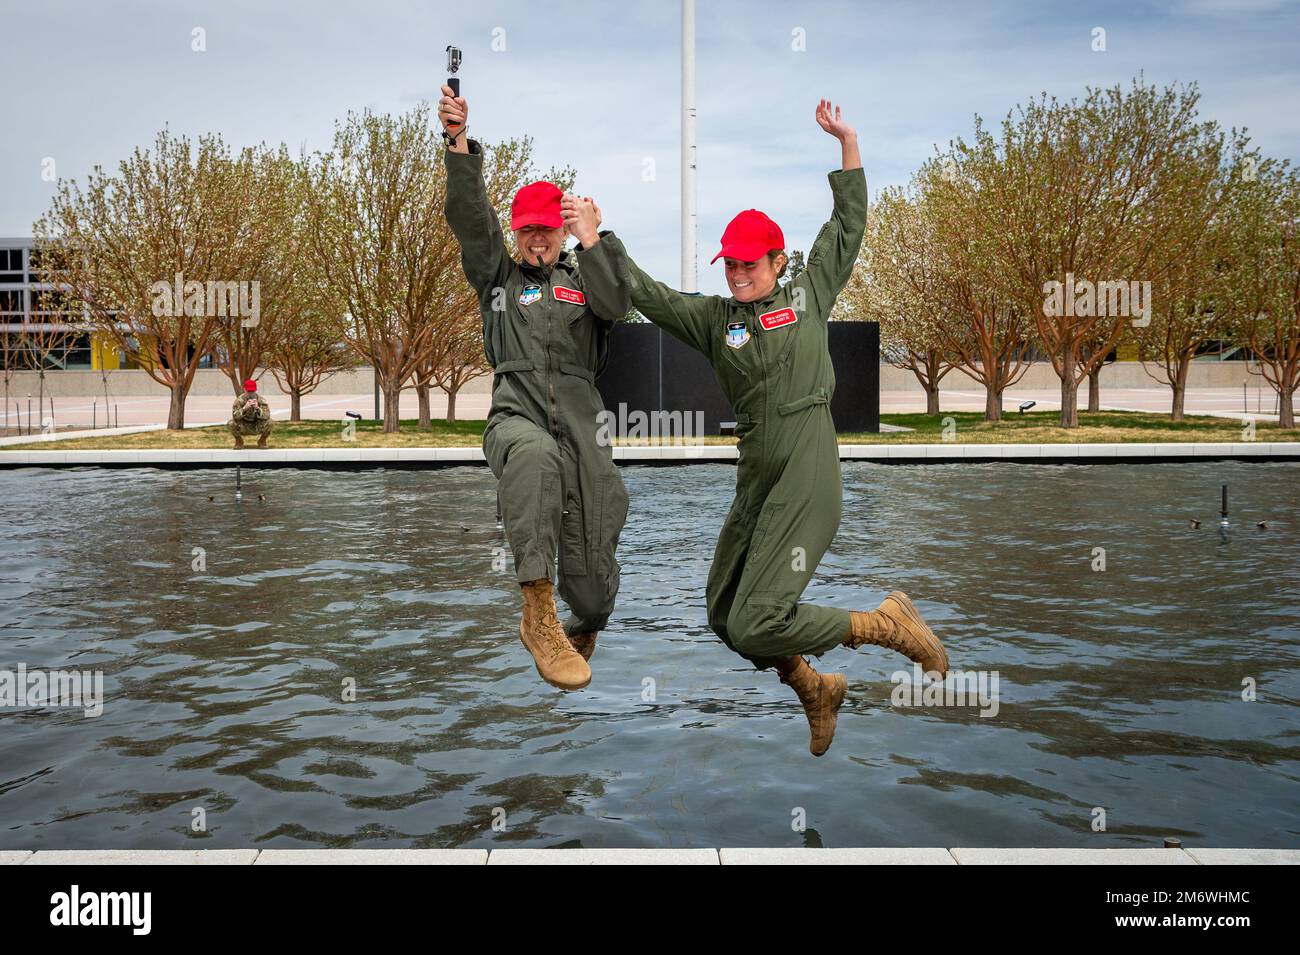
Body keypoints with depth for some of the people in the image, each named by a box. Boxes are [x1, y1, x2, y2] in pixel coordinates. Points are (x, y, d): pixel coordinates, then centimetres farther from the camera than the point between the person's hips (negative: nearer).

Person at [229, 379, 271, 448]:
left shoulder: (261, 400, -14)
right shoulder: (239, 400, -14)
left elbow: (267, 416, -26)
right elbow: (235, 416, -25)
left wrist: (257, 408, -43)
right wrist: (245, 408, -41)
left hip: (257, 428, 0)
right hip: (243, 428, 0)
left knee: (268, 422, -28)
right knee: (231, 423, -27)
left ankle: (262, 440, 2)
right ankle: (239, 441, 4)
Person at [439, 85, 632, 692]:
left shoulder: (584, 278, 21)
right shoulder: (498, 277, 22)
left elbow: (617, 305, -2)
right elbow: (469, 218, 7)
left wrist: (593, 241, -9)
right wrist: (459, 143, -6)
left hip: (580, 424, 1)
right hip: (515, 417, -1)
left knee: (592, 578, -3)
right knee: (535, 453, -42)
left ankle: (581, 634, 36)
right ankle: (537, 616, -38)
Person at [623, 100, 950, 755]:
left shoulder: (808, 295, 6)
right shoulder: (712, 318, 11)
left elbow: (848, 225, 12)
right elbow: (645, 294, 10)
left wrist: (848, 143, 11)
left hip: (807, 480, -6)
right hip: (755, 482, 6)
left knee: (756, 625, -14)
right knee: (724, 615, 10)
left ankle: (885, 625, 7)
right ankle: (815, 690, 33)